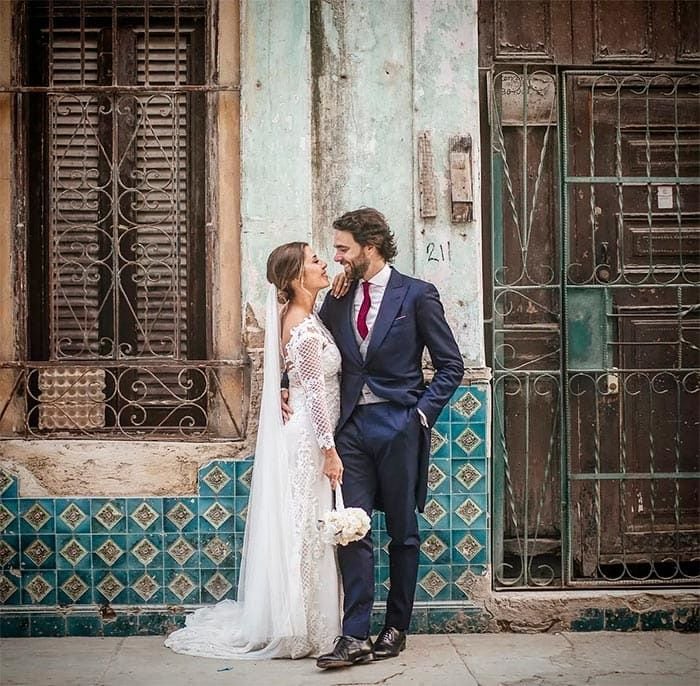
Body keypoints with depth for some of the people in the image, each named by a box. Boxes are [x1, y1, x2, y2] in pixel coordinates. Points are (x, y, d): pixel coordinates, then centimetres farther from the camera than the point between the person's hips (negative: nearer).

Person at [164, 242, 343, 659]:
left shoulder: (305, 316, 10)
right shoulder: (304, 327, -19)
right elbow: (314, 393, -20)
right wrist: (330, 451, -18)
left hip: (306, 439, 10)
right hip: (308, 441, -10)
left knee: (301, 533, 14)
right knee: (305, 534, -1)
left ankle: (295, 622, 24)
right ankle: (299, 631, 8)